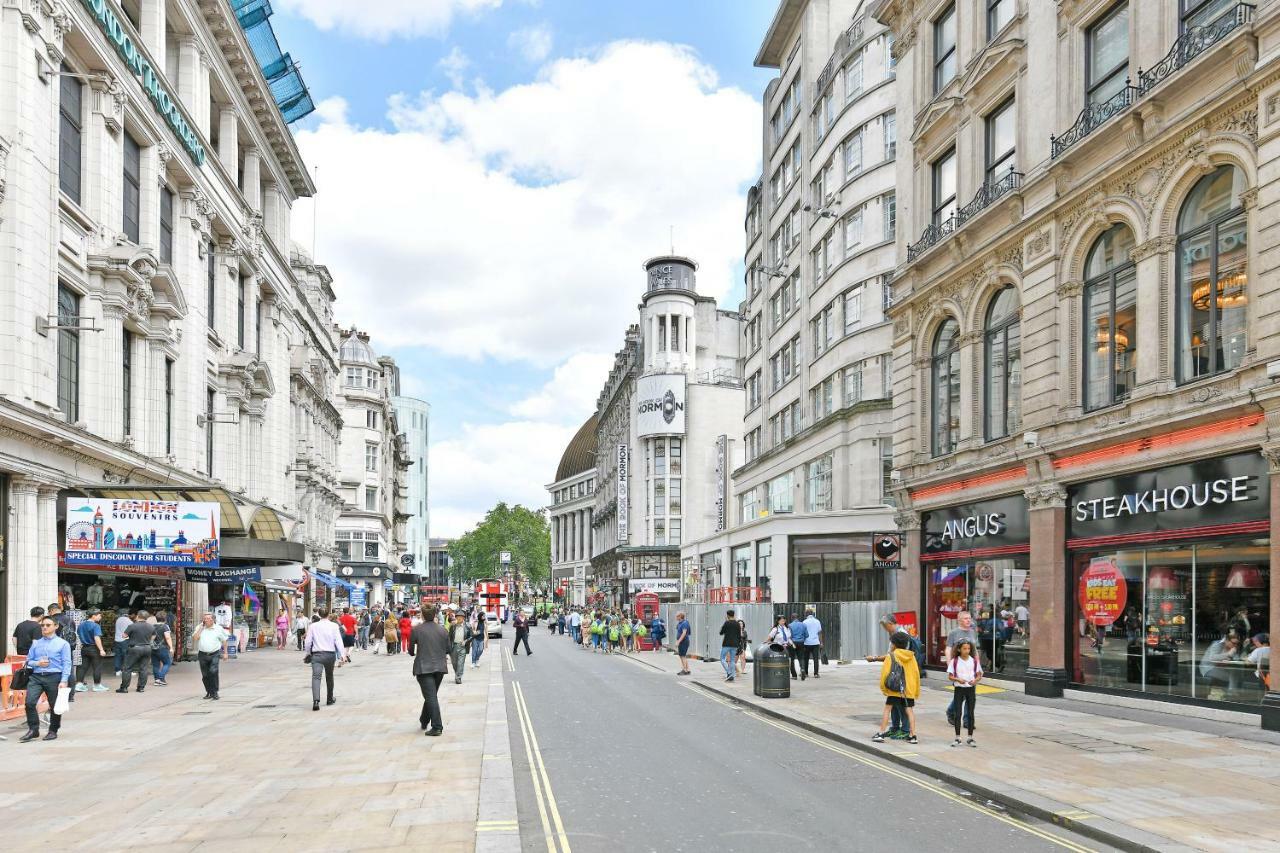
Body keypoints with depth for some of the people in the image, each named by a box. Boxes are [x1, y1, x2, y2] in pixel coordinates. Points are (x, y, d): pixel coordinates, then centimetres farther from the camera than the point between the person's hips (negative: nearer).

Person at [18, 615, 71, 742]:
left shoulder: (63, 644, 1)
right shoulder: (35, 643, 14)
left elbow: (66, 664, -4)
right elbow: (28, 661, 16)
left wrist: (63, 681, -14)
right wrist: (37, 663, -7)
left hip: (54, 677, -3)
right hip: (36, 677, 3)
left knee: (55, 706, 4)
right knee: (30, 702, -12)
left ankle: (53, 731, 20)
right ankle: (33, 729, 0)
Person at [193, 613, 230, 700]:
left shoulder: (219, 628, 2)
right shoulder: (199, 628, 5)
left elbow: (224, 641, 9)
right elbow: (194, 639, -9)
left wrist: (225, 653, 6)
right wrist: (201, 628, -8)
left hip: (214, 654, -2)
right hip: (202, 654, 3)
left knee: (213, 672, -19)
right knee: (205, 675, 5)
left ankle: (214, 692, -10)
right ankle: (209, 692, 21)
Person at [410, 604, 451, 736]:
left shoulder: (417, 630, -9)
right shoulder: (442, 629, 1)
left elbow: (411, 649, 2)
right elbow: (448, 649, 8)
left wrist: (413, 653, 25)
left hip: (424, 667, -4)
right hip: (440, 667, 4)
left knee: (431, 697, -5)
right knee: (431, 695, 20)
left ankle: (437, 727, -11)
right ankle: (424, 721, 35)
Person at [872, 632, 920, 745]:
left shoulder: (891, 656, -7)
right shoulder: (911, 656, 4)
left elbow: (885, 672, -9)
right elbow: (916, 673, 7)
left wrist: (883, 688, 3)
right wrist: (916, 691, 14)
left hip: (894, 689, -3)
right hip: (909, 688, 3)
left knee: (887, 709, 3)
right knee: (909, 710, 7)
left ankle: (881, 734, 0)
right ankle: (912, 736, 3)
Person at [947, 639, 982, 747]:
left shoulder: (974, 661, 2)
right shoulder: (954, 661, -3)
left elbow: (979, 675, 6)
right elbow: (950, 677, -1)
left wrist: (975, 680, -16)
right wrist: (958, 679, -20)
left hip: (971, 688, 1)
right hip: (959, 689, -1)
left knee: (970, 714, 4)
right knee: (958, 714, -2)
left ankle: (970, 738, 13)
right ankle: (957, 738, 7)